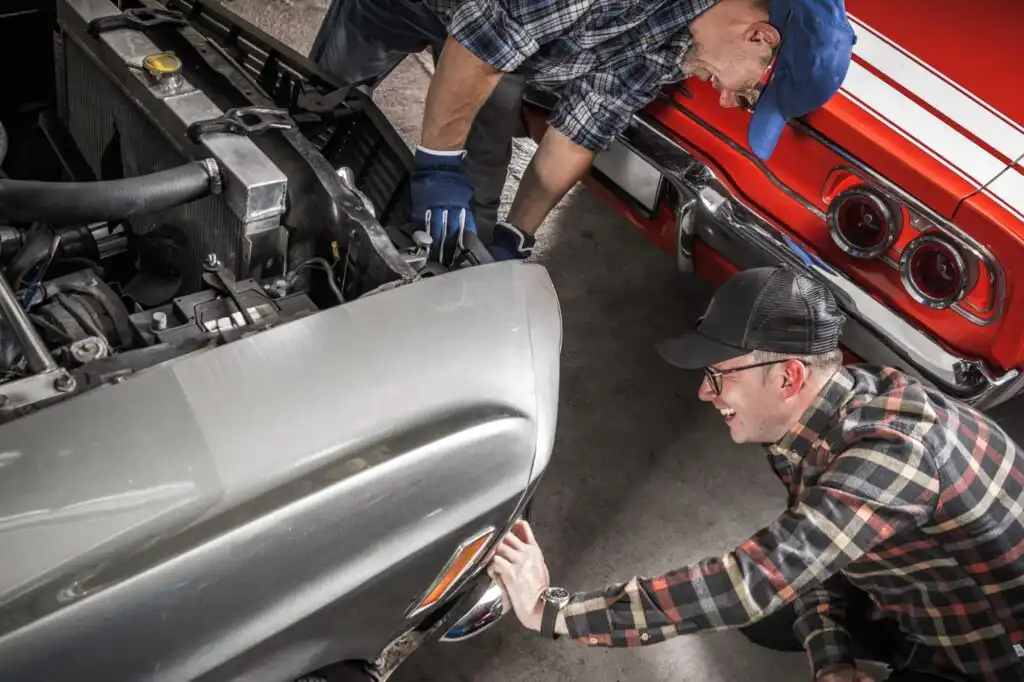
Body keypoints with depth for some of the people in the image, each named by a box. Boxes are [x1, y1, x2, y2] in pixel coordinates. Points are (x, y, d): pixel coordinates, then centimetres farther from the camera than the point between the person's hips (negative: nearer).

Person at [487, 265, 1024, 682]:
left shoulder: (894, 452, -37)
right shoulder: (813, 415, -11)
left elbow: (752, 580, -42)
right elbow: (800, 550, 0)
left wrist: (553, 611, -38)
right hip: (922, 598, 7)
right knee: (763, 615, 5)